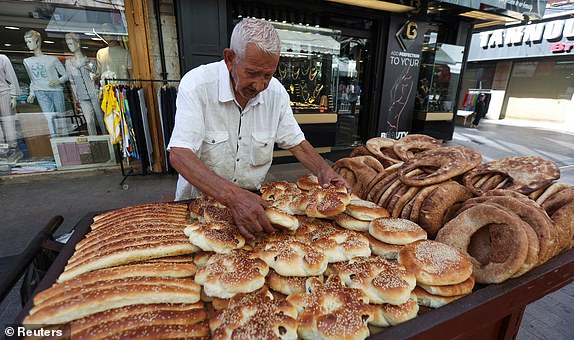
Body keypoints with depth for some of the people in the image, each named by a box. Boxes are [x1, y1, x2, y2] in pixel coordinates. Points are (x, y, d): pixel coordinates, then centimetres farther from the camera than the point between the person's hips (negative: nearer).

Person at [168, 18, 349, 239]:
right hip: (201, 198, -2)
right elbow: (179, 154, -27)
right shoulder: (197, 85, -18)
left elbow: (296, 143, 1)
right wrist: (233, 196, -41)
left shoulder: (276, 92, -5)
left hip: (253, 199, 3)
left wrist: (324, 170, -18)